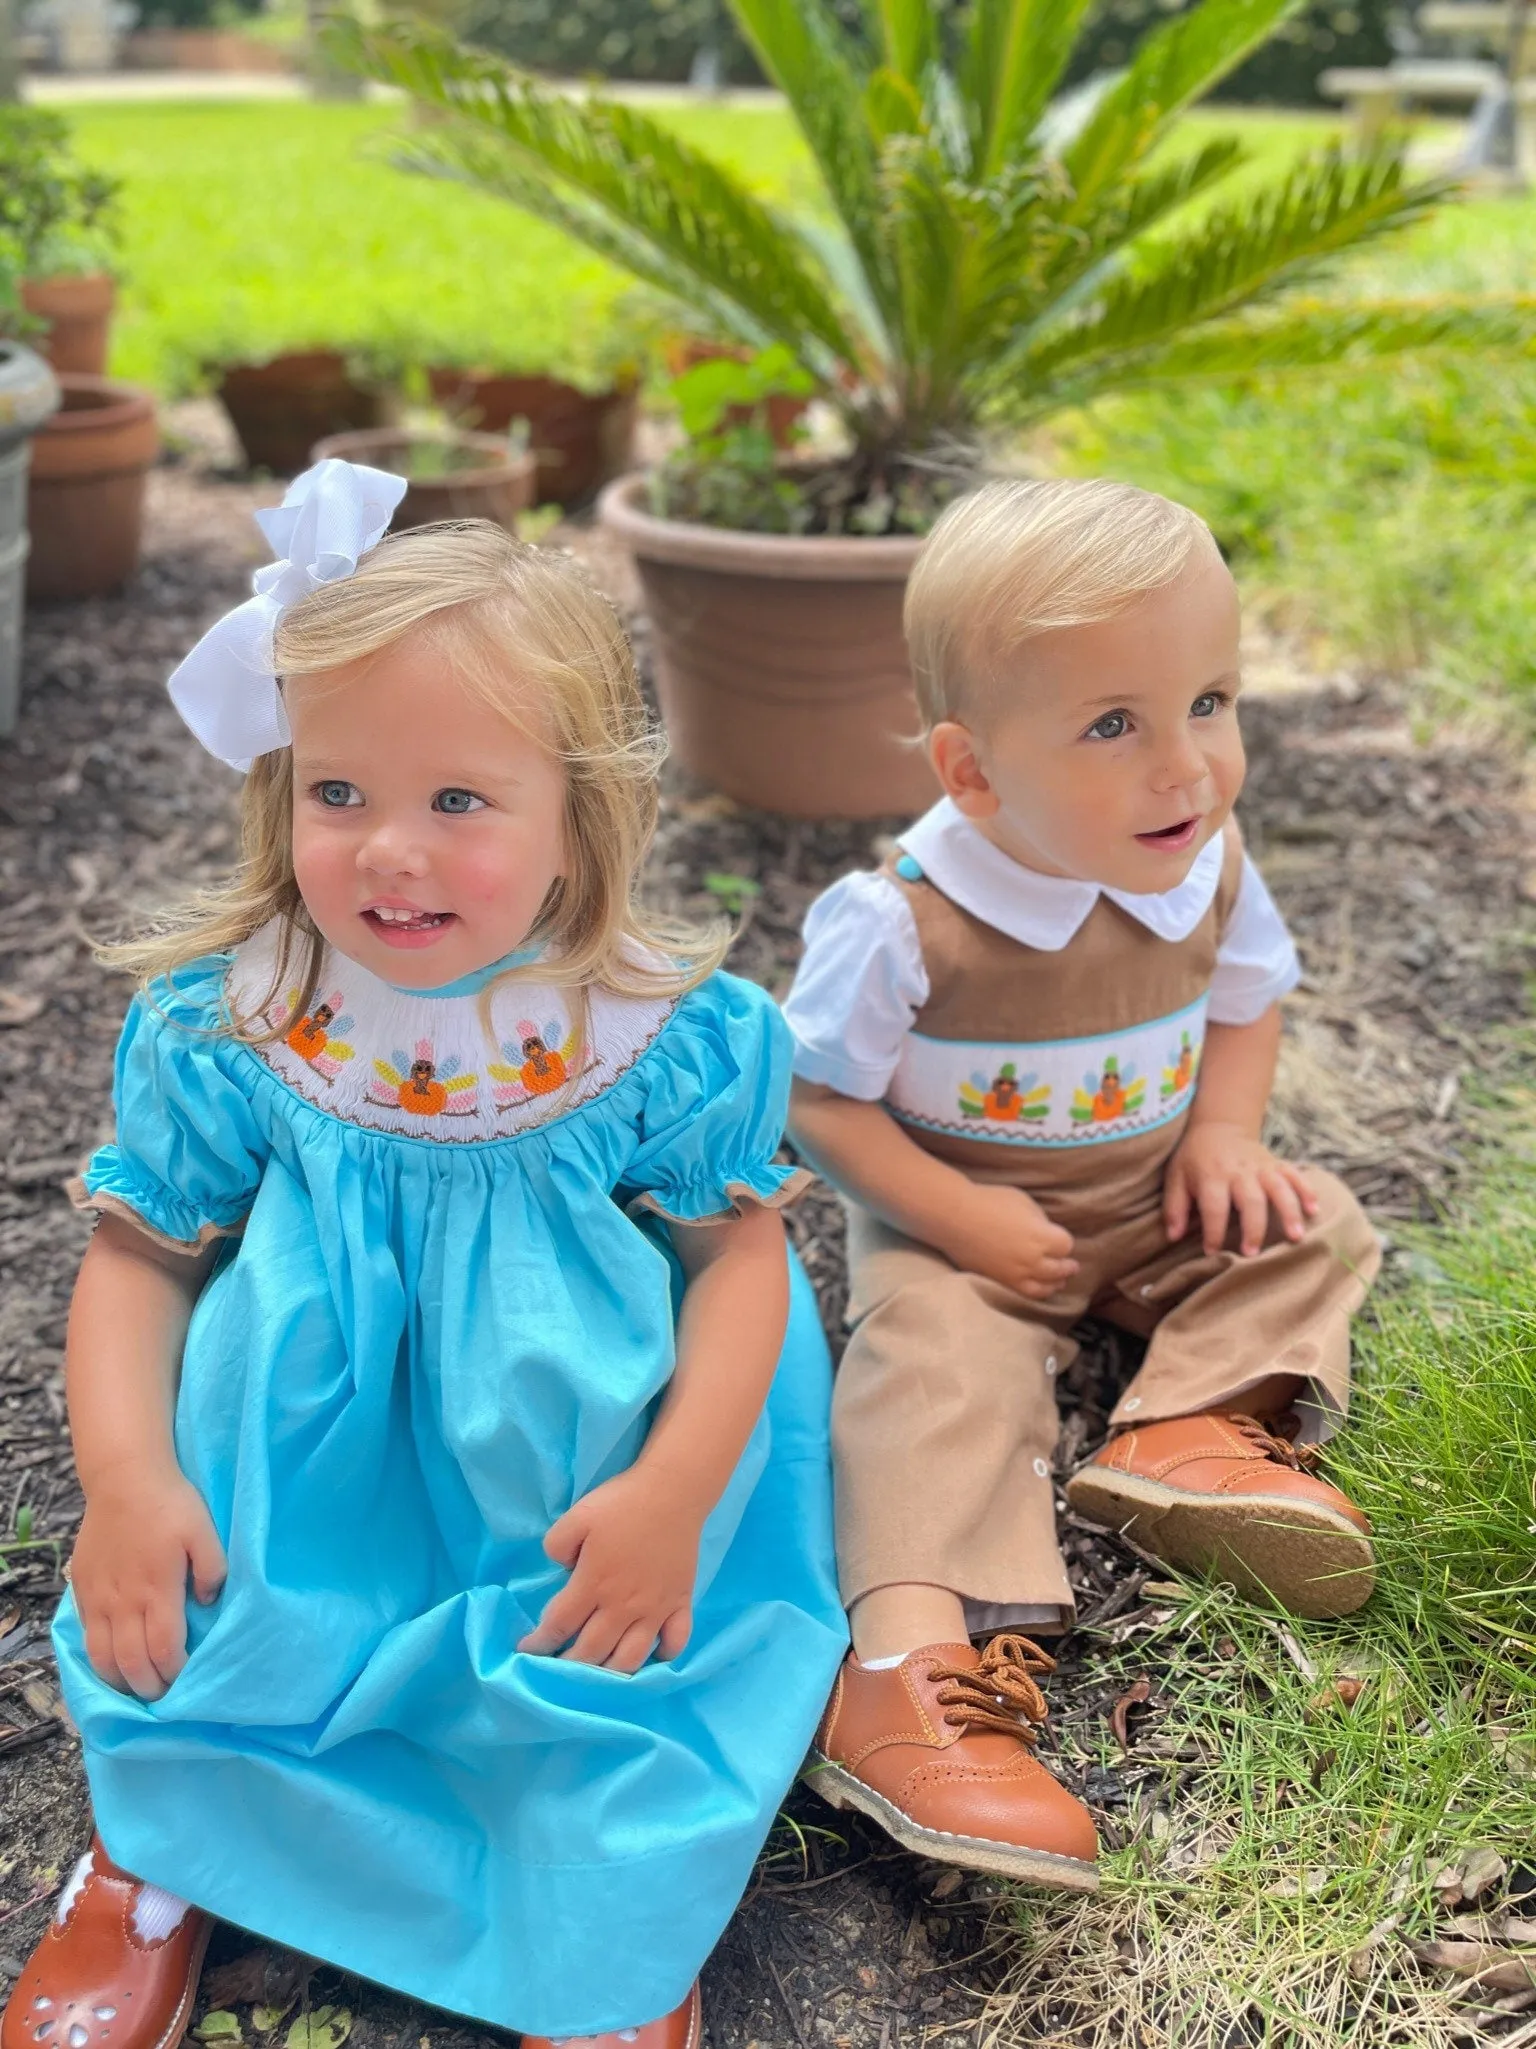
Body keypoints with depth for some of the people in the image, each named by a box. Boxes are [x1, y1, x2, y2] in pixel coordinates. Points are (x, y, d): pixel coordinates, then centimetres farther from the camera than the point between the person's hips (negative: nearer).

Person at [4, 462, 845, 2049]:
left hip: (568, 1480, -1)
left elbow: (740, 1246, -9)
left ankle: (613, 1890, 3)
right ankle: (166, 1841, -7)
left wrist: (675, 1483, -23)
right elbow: (138, 1258, -3)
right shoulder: (221, 1030, -11)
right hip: (300, 1473, 2)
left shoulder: (669, 1037, -16)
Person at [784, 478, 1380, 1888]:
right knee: (944, 1366, -29)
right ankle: (915, 1671, -42)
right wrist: (953, 1214, -24)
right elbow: (819, 1095, -15)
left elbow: (1246, 996, 9)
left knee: (1312, 1228, -5)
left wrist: (1226, 1133, -8)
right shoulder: (900, 923, -25)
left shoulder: (1207, 867, -10)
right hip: (961, 1225, -6)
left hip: (1153, 1202, 6)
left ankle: (1194, 1428, -21)